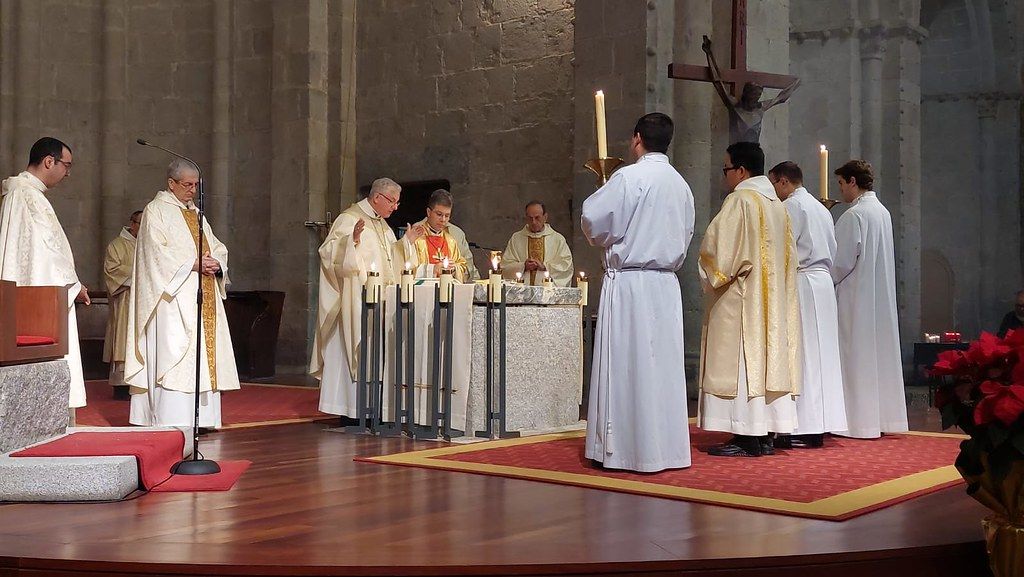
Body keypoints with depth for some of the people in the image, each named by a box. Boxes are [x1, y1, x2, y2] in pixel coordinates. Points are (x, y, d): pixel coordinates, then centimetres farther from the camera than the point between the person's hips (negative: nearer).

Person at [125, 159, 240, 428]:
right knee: (173, 352, -13)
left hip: (203, 299, 8)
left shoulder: (196, 214, 21)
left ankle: (201, 417, 7)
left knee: (205, 351, 4)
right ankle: (172, 421, -15)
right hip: (174, 296, -8)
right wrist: (192, 263, -18)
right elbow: (157, 252, -13)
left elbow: (217, 247, 18)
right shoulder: (156, 211, -1)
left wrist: (216, 262, -4)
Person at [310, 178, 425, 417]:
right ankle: (352, 408, -5)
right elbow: (330, 252, -19)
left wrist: (407, 241, 15)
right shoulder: (349, 219, -10)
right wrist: (353, 239, -35)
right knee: (358, 350, -9)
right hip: (357, 300, -9)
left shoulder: (382, 224, 18)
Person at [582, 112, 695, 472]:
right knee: (664, 365, 9)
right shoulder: (681, 185, 10)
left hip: (628, 281, -6)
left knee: (626, 365, -1)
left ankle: (624, 448, 2)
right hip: (667, 284, 6)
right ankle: (667, 447, 13)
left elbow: (592, 219, -7)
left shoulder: (628, 177, -10)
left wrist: (605, 242, 12)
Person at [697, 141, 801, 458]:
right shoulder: (777, 204, 14)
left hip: (739, 299, -8)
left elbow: (718, 247, -17)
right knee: (767, 356, 7)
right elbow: (788, 256, 17)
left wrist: (711, 277, 0)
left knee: (741, 360, -7)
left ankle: (747, 438, -8)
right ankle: (764, 436, 9)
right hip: (771, 299, 9)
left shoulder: (739, 200, -11)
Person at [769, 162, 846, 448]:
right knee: (818, 354, 8)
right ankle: (819, 425, 8)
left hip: (800, 284, -9)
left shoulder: (791, 206, -8)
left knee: (798, 355, -9)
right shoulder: (822, 208, 20)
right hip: (823, 282, 9)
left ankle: (803, 430, -10)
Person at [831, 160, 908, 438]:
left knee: (857, 356, -4)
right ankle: (885, 417, 14)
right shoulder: (883, 212, 12)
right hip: (881, 296, 8)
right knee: (880, 353, 10)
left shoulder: (853, 215, -14)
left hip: (856, 295, -8)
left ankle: (860, 420, -3)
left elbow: (843, 261, -17)